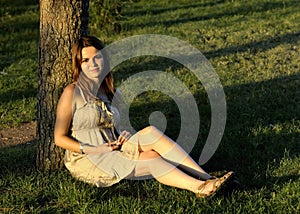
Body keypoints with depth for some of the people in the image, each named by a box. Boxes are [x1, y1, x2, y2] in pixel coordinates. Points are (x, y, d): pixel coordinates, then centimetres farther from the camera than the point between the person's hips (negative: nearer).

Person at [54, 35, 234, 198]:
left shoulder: (112, 94, 12)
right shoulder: (72, 92, -7)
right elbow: (59, 138, -7)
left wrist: (124, 135, -1)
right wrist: (91, 149, -18)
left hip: (111, 150, 5)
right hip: (85, 160, -5)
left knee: (150, 132, -21)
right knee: (149, 158, -25)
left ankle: (207, 179, -29)